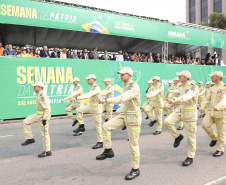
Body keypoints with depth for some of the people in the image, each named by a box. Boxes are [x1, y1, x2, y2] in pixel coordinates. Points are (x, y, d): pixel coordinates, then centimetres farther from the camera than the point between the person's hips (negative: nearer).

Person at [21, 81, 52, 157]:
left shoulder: (42, 95, -22)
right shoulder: (39, 95, 11)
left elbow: (47, 108, -28)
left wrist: (45, 119, -27)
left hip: (44, 116, -10)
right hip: (38, 115, 10)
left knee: (44, 133, -2)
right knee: (26, 122, 10)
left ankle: (47, 151, 8)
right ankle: (30, 139, 17)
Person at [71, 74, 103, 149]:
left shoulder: (96, 88, -22)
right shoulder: (92, 87, 9)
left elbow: (88, 95, -35)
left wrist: (76, 98, -41)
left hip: (97, 108, -9)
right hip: (91, 106, 9)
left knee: (97, 125, -3)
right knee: (78, 110, 1)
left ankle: (100, 142, 8)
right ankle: (81, 127, 7)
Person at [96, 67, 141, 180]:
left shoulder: (134, 87, -21)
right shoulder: (126, 86, 10)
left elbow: (122, 98, -36)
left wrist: (106, 100, -37)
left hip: (133, 118, -8)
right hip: (124, 115, 9)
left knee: (133, 144, -1)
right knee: (106, 126, -6)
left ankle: (135, 170, 14)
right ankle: (108, 151, 6)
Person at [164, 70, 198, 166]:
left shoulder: (193, 88, -18)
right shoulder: (181, 87, 8)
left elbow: (187, 97, -39)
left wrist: (175, 100, -53)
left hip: (189, 113, -6)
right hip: (180, 110, 7)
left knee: (190, 136, 2)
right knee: (167, 121, -18)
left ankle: (190, 158, 16)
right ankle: (178, 136, 7)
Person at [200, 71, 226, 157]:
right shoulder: (212, 88, 13)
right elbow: (207, 98, 11)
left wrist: (218, 106, -43)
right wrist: (202, 107, -5)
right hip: (211, 111, 6)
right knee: (205, 124, -11)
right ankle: (214, 138, 14)